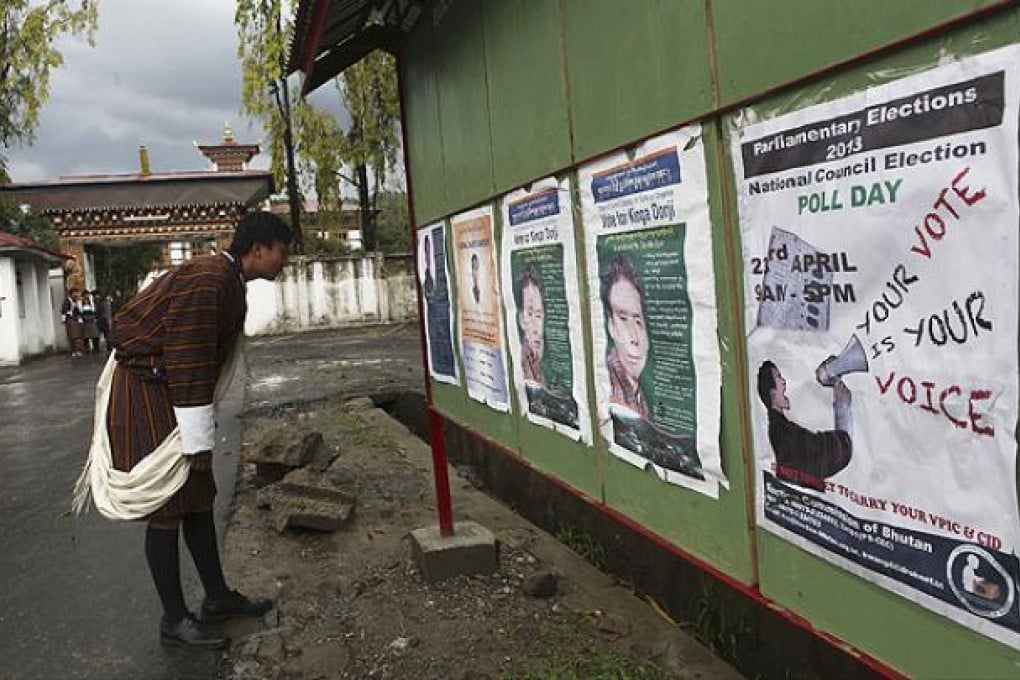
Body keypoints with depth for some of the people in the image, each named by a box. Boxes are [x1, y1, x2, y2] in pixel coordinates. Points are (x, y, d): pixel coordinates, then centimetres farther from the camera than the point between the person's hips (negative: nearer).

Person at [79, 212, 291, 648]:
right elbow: (187, 364, -25)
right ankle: (174, 619, 11)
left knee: (199, 498, 14)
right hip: (146, 397, -10)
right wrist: (199, 440, -20)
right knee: (167, 509, -2)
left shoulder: (227, 282, 9)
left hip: (167, 392, 10)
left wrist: (200, 435, 16)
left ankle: (217, 597, 25)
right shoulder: (207, 283, -23)